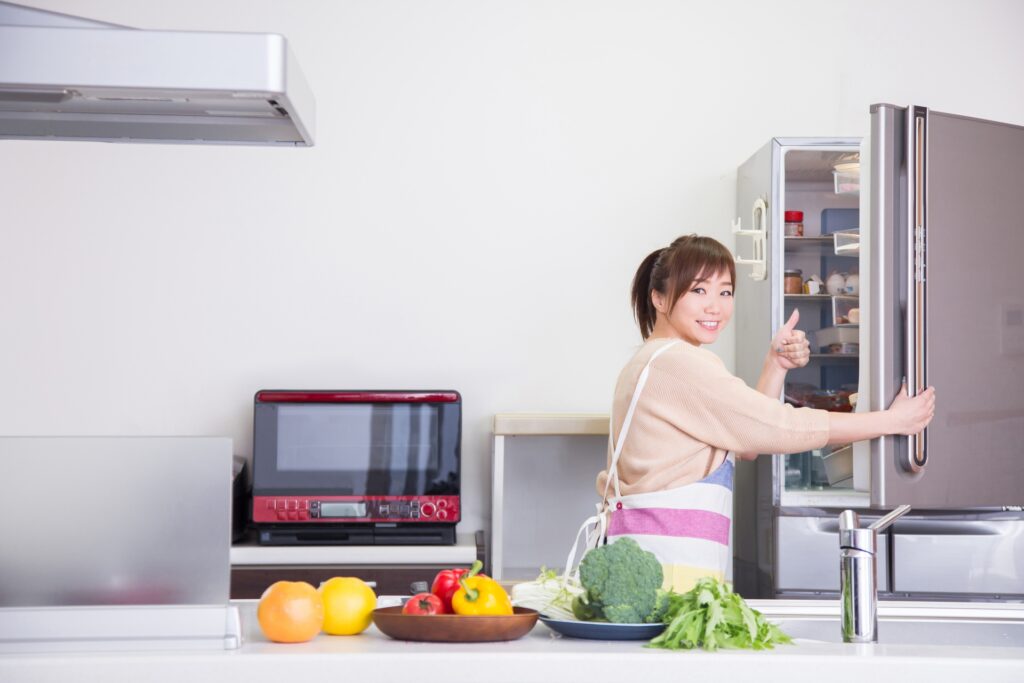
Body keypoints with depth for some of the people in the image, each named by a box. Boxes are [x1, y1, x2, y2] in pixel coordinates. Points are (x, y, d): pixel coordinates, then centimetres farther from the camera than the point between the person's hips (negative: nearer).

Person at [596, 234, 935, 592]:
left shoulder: (651, 361, 21)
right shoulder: (679, 362, -10)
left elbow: (746, 441, 19)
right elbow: (779, 427, -12)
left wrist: (776, 365, 10)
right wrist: (893, 420, -4)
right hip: (671, 559, -10)